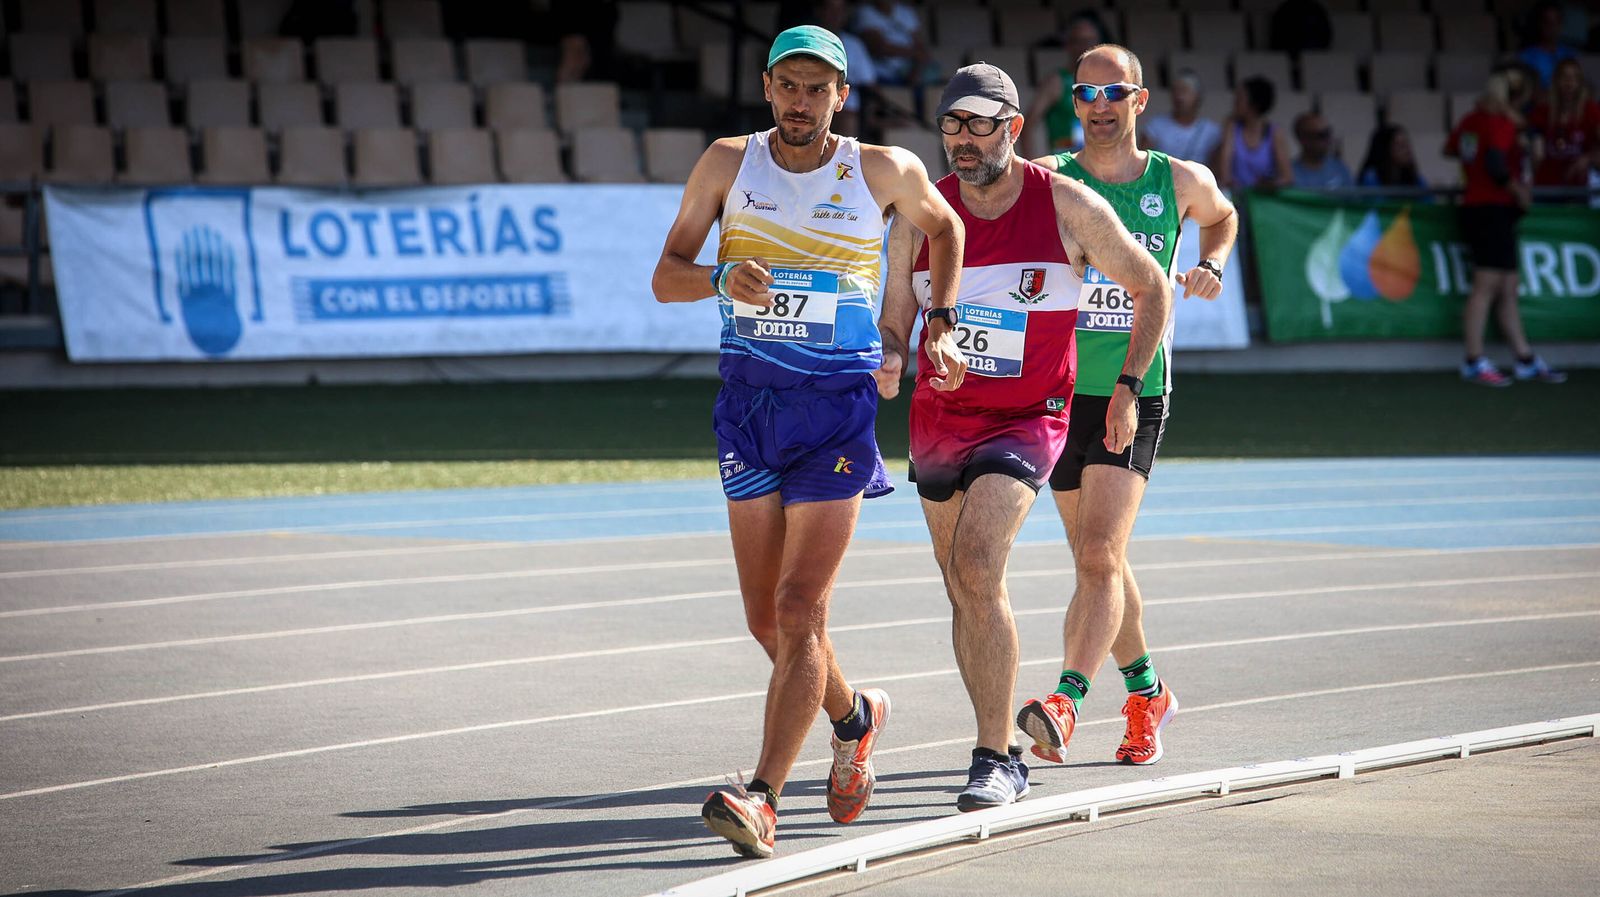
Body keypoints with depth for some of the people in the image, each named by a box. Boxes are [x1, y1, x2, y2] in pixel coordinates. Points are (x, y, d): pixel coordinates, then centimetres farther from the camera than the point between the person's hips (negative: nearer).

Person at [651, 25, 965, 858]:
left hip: (838, 406, -3)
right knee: (767, 621, 8)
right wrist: (723, 277, -17)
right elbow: (666, 276, 4)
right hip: (748, 400, 3)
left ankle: (761, 798, -18)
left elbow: (944, 227, 20)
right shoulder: (729, 163, 2)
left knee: (798, 611, -14)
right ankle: (853, 715, 37)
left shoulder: (885, 171, -1)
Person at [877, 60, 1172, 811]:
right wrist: (886, 363, -18)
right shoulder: (922, 216, -2)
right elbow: (895, 325, 5)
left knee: (978, 569, -22)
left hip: (1026, 419, -4)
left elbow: (1152, 289, 5)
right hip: (938, 416, 4)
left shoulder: (1069, 208, -9)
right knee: (963, 590, 10)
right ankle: (1002, 747, 25)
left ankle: (995, 760, -18)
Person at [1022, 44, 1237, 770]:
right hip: (1060, 392, 2)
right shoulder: (1050, 181, -1)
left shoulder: (1180, 183, 4)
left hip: (1135, 398, -2)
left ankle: (1065, 703, -29)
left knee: (1099, 558, -18)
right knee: (1096, 563, 13)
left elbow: (1222, 215, 26)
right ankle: (1146, 694, 33)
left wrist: (1211, 263, 7)